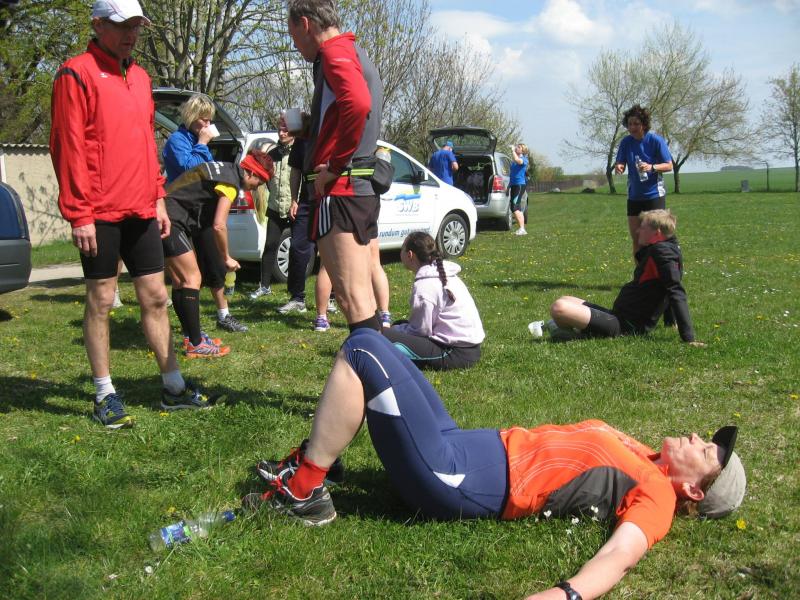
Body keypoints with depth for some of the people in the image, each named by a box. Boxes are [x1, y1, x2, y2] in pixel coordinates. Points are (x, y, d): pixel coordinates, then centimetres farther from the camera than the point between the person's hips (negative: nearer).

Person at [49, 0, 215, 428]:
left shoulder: (139, 77, 16)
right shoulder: (77, 73, -6)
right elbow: (67, 147, -12)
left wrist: (158, 198, 15)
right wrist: (78, 213, -16)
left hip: (141, 211, 7)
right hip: (100, 214, -7)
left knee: (155, 297, 10)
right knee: (100, 301, 2)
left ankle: (174, 387, 18)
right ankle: (104, 394, 12)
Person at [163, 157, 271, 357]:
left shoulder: (226, 169, 17)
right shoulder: (231, 182, -13)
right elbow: (219, 226, -17)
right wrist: (226, 258, -4)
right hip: (171, 219, -10)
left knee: (180, 281, 14)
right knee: (192, 279, -10)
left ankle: (190, 336, 22)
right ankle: (195, 345, -10)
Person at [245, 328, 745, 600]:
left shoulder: (656, 496, -13)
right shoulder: (644, 459, 13)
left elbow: (619, 556, -31)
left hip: (454, 480, -9)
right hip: (466, 444, 9)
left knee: (362, 350, -18)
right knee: (368, 344, 15)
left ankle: (303, 494, -6)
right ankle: (316, 460, 22)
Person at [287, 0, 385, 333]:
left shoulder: (335, 52, -8)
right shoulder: (358, 55, 23)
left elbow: (357, 104, -29)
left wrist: (335, 165, -20)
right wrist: (305, 126, 18)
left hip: (339, 191, -10)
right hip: (363, 191, 10)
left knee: (352, 297, -12)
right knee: (360, 295, 15)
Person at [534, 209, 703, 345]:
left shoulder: (662, 252, -16)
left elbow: (677, 294, -23)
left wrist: (688, 338, -27)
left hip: (625, 326, -11)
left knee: (559, 308, -26)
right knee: (565, 300, 23)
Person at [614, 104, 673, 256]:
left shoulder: (656, 140, -11)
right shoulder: (626, 142, 0)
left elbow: (669, 166, -9)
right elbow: (620, 163, -1)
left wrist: (652, 167, -28)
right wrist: (618, 167, -26)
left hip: (654, 195, -4)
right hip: (634, 196, 4)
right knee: (636, 239, 9)